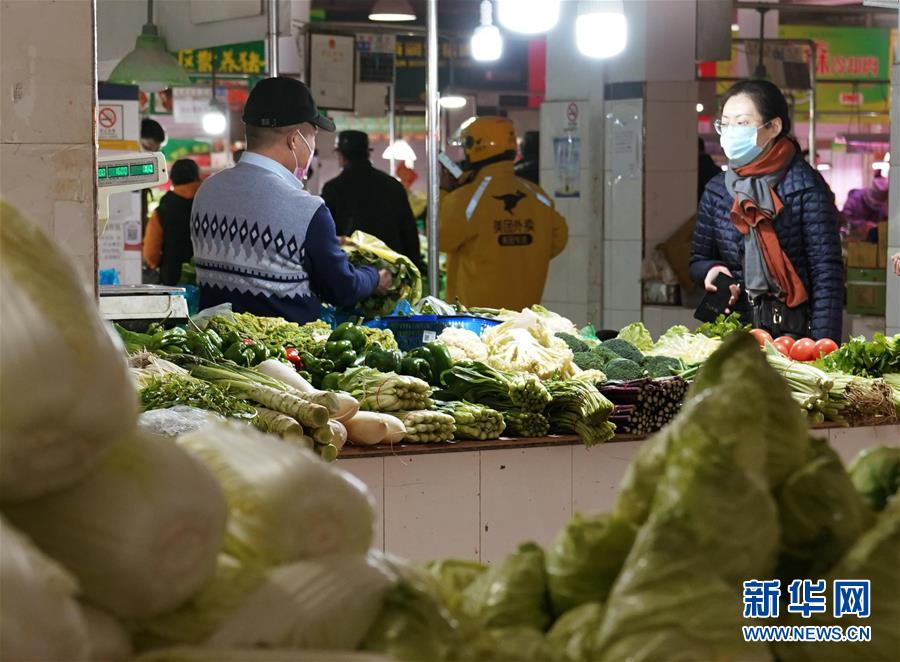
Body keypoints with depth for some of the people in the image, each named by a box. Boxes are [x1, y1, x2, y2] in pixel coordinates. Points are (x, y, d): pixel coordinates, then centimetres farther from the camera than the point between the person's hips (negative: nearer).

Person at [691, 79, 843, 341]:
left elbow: (827, 273, -11)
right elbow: (699, 259, 18)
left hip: (793, 331, -4)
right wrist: (711, 270, -7)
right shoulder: (717, 189, 7)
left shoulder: (805, 187, -7)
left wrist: (822, 347, -19)